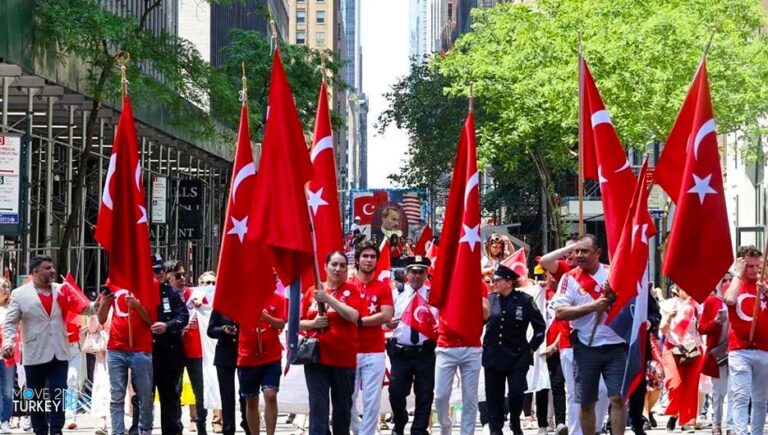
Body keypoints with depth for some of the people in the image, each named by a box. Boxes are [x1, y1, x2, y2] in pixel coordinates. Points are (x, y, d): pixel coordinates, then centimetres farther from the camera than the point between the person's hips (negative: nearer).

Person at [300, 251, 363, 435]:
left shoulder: (351, 290, 0)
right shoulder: (312, 291, 7)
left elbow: (353, 316, -17)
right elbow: (299, 322, 10)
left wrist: (328, 298, -21)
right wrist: (313, 323, -11)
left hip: (344, 358, -1)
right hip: (316, 357, 1)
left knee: (343, 405, 10)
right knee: (318, 405, -5)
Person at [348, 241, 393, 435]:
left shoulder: (383, 288, 5)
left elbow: (386, 316, -6)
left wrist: (359, 321, -9)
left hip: (375, 353, 0)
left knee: (372, 400, -1)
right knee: (349, 398, 3)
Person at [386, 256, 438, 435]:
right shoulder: (396, 294, 7)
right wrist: (387, 323, -9)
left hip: (425, 353, 0)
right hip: (400, 353, 0)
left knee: (425, 394, 2)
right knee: (396, 392, -1)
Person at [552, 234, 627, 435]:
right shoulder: (570, 278, 0)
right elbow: (559, 312, -11)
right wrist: (592, 306, -17)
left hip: (615, 345, 0)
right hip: (586, 347, 0)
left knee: (618, 397, -5)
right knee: (586, 402, 7)